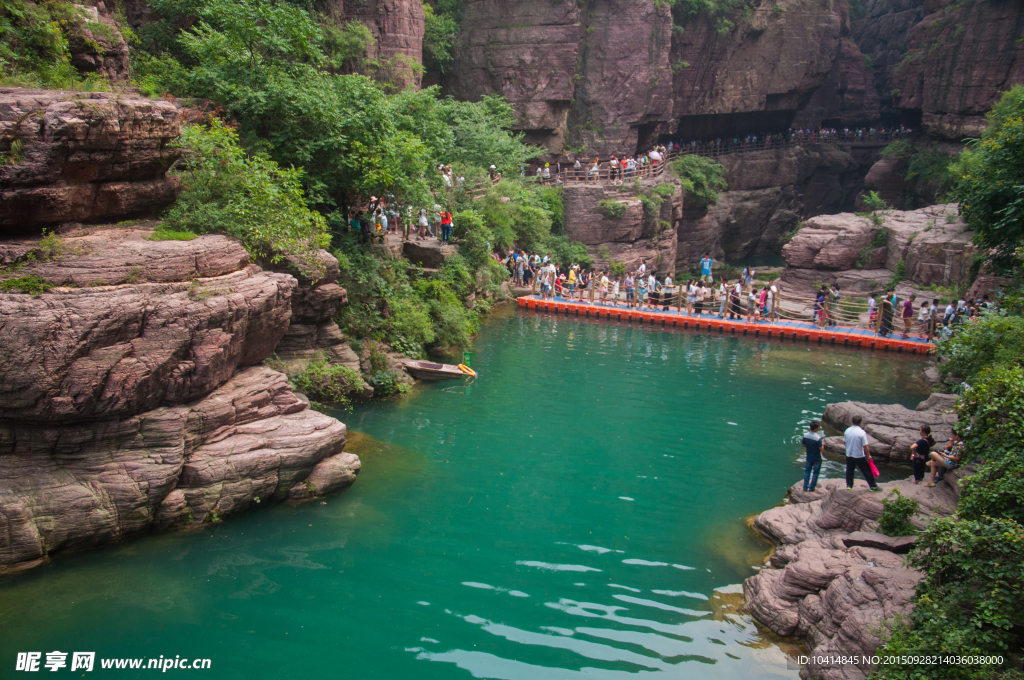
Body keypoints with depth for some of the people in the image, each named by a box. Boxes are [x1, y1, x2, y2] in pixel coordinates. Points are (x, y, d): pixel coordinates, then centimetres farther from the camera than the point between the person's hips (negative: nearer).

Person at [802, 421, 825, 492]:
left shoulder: (805, 435, -13)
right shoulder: (818, 438, -28)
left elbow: (803, 445, -1)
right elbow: (821, 449, -20)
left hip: (809, 457, 4)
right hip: (817, 458, -4)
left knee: (807, 471, 20)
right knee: (815, 472, 14)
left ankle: (805, 487, 24)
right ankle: (811, 487, 22)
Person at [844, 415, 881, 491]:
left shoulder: (847, 431, -6)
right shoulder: (862, 433, -20)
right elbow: (865, 446, -17)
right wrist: (868, 455, -4)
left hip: (849, 455, 4)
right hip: (859, 456, -4)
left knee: (849, 470, 18)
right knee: (867, 471, 8)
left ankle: (849, 485, 25)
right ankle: (873, 486, 16)